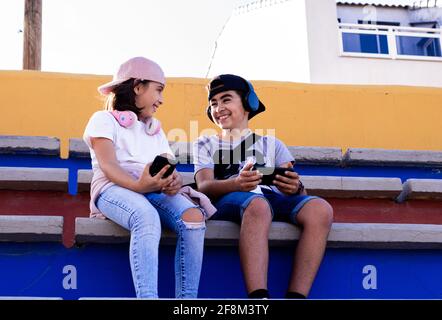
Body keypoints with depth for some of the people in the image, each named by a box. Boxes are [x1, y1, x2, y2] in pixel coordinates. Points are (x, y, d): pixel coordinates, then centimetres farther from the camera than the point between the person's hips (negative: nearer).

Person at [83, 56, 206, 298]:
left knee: (193, 217, -28)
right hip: (115, 188, -5)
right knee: (147, 218, -40)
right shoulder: (104, 119, 11)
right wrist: (138, 185, -28)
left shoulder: (155, 128, 31)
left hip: (155, 190, 5)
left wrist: (174, 181, -12)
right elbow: (108, 165, -7)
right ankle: (147, 296, -51)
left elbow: (170, 167, 15)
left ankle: (187, 299, -33)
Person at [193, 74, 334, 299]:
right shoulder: (205, 144, 25)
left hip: (274, 198, 3)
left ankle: (295, 297, -39)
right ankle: (258, 298, -52)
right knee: (257, 204, -39)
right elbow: (204, 186, 3)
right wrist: (237, 183, -21)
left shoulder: (271, 144, 29)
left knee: (320, 209, -29)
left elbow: (301, 191, 14)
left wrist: (295, 187, -14)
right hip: (227, 200, -3)